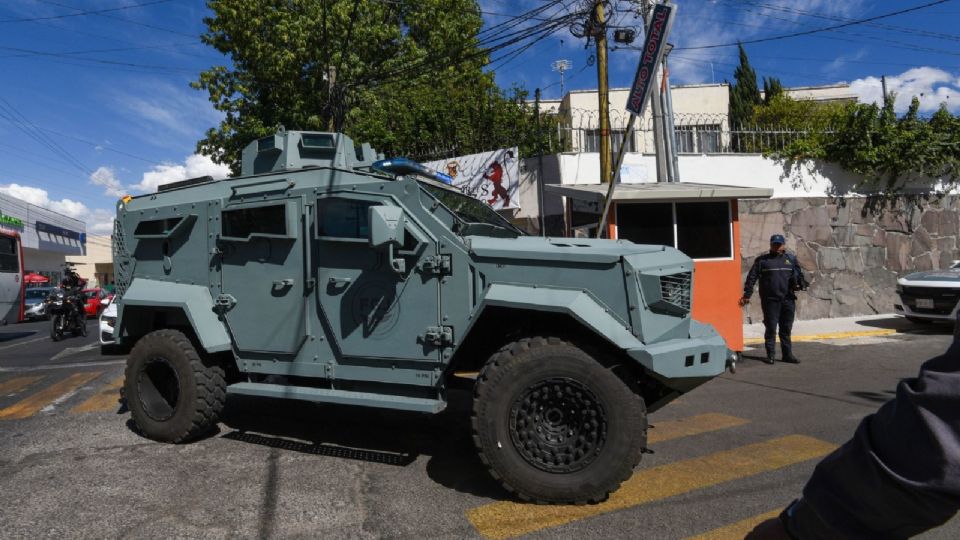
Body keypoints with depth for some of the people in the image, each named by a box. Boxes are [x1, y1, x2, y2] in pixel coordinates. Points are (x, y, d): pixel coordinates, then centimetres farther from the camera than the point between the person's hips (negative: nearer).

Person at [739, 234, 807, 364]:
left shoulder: (791, 259, 12)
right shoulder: (762, 260, 4)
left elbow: (799, 274, 18)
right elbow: (752, 278, 2)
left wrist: (801, 283, -3)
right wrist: (747, 295, -3)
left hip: (788, 300, 3)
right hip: (770, 300, -3)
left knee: (786, 329, 10)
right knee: (770, 328, 0)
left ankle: (787, 354, 19)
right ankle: (770, 355, 9)